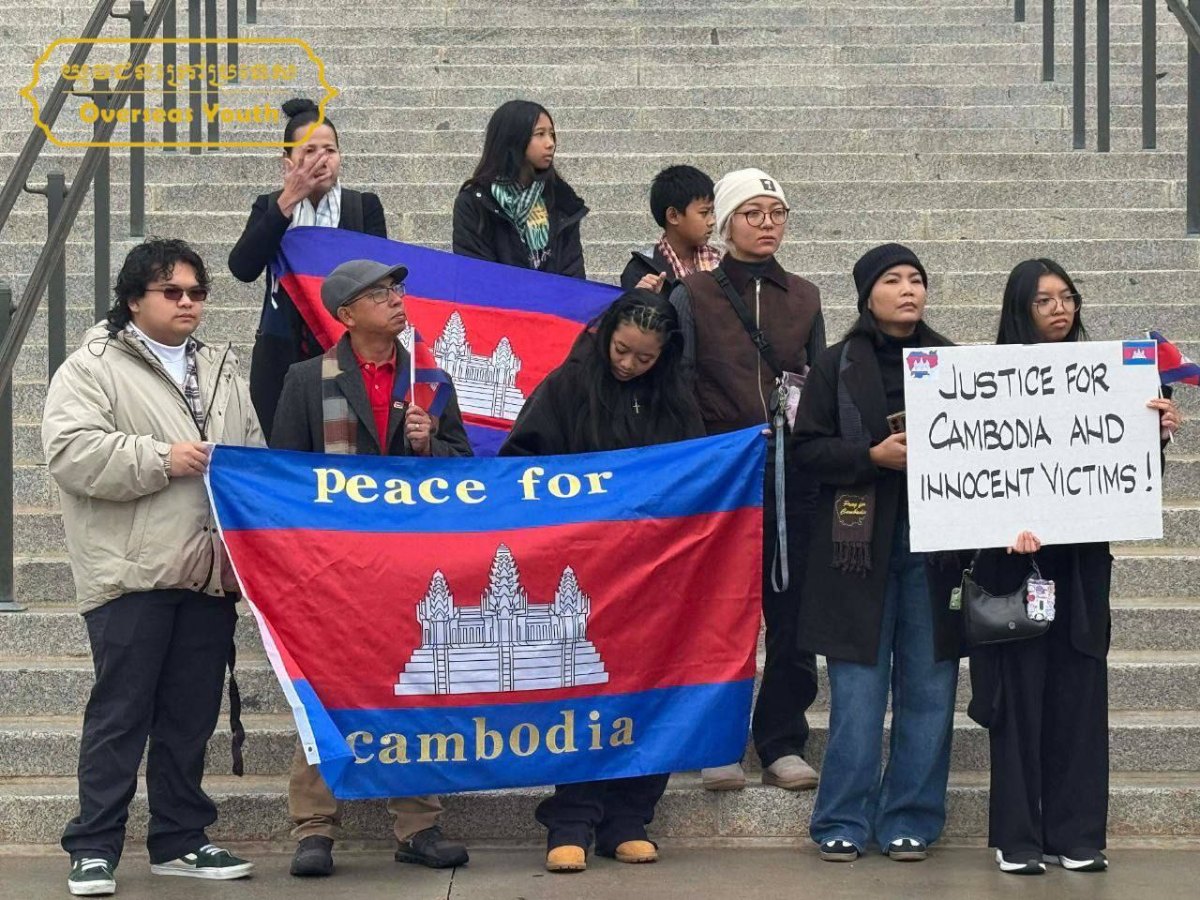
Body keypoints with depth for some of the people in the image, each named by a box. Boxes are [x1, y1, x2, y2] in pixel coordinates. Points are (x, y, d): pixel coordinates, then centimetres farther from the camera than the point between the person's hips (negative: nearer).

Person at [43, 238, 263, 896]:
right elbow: (71, 452, -14)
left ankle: (180, 840, 19)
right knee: (120, 713, -4)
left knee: (192, 715, 10)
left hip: (210, 570, 6)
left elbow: (255, 451, 25)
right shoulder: (94, 367, -1)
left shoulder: (222, 372, 20)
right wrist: (161, 460, -17)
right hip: (132, 571, -6)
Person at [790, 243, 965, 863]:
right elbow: (806, 448, 1)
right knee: (858, 689, -2)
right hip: (861, 544, -2)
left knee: (928, 686, 2)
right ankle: (845, 822, 7)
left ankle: (910, 821, 11)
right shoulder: (838, 366, 4)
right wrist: (874, 455, -12)